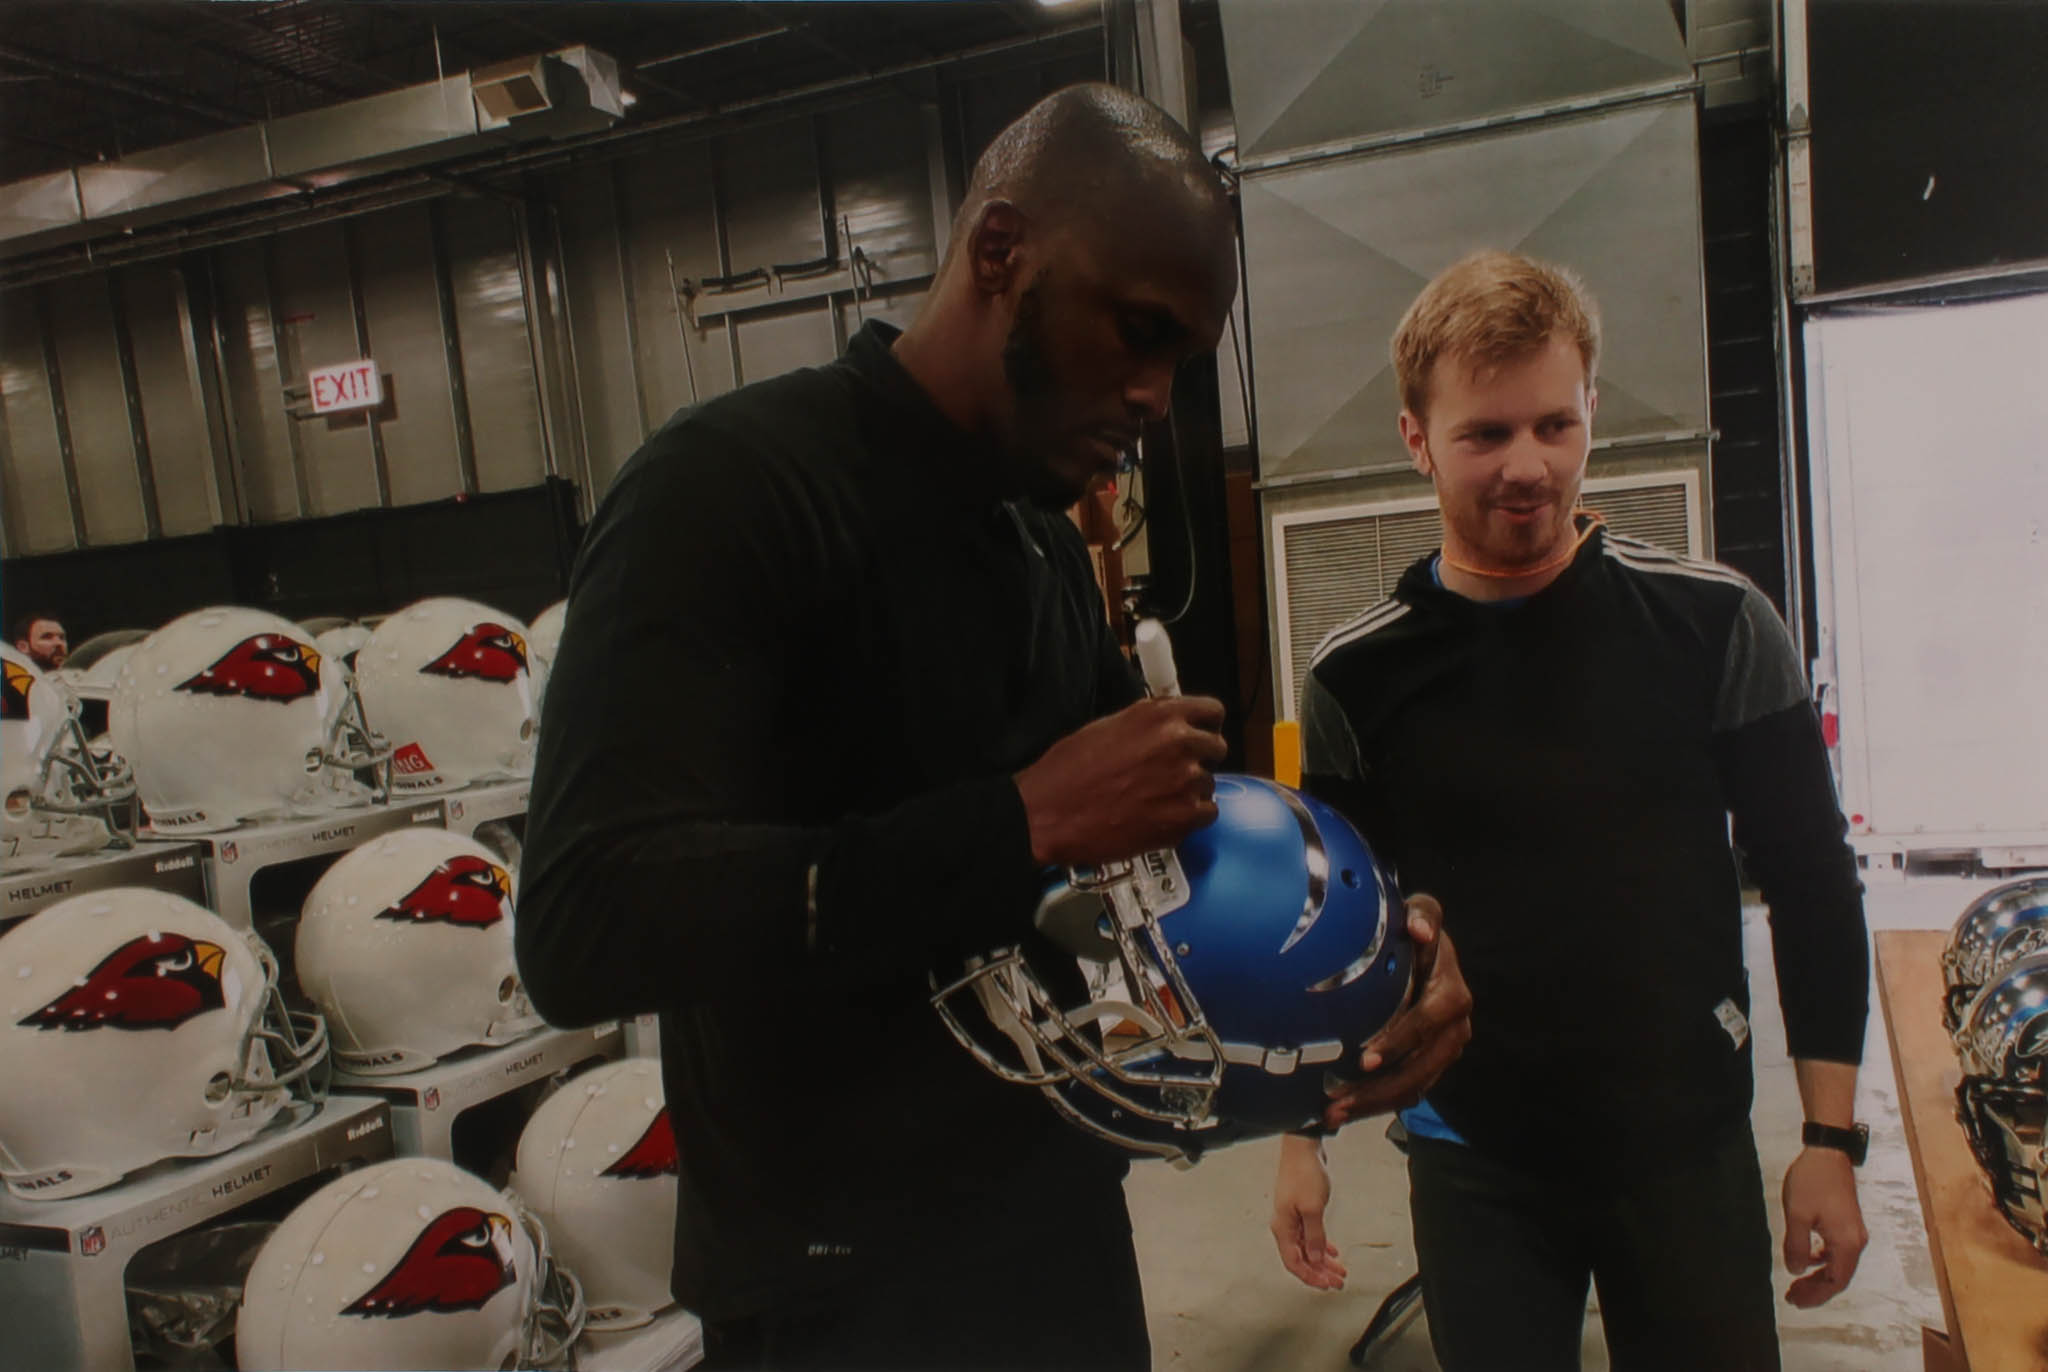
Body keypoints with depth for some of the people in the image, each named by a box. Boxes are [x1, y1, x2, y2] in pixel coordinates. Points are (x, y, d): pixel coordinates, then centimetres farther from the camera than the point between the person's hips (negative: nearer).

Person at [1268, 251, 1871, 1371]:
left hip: (1688, 1142, 0)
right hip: (1471, 1160, 0)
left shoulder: (1714, 627, -7)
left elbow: (1810, 882, -1)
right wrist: (1300, 1138, 4)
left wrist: (1832, 1138, -2)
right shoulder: (1357, 677, -5)